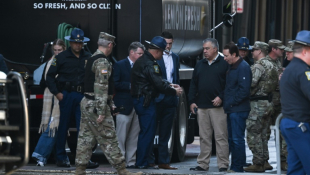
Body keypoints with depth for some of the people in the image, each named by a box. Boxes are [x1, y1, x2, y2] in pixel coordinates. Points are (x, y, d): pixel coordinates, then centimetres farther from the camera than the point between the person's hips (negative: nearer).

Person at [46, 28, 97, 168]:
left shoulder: (88, 57, 8)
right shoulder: (62, 57, 1)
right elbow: (50, 76, 4)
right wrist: (56, 93, -4)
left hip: (83, 97, 2)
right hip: (67, 95, -2)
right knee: (63, 127, 5)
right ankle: (61, 158, 14)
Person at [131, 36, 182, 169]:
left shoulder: (142, 61, 15)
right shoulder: (149, 64, -18)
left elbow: (157, 80, 23)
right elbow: (159, 84, -20)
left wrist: (170, 85, 15)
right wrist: (174, 91, -7)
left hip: (139, 100, 11)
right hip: (145, 101, -11)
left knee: (145, 132, 16)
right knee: (148, 132, -5)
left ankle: (141, 161, 21)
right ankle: (142, 162, -3)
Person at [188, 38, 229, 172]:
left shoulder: (224, 64, 0)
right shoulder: (200, 65, 18)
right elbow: (193, 84, 18)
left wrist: (221, 97, -14)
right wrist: (192, 101, 9)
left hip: (218, 106, -5)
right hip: (201, 106, 5)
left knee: (221, 137, -5)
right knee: (204, 137, 8)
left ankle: (223, 165, -3)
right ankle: (203, 164, 12)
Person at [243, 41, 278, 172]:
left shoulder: (259, 66, -15)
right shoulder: (271, 65, 15)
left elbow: (251, 82, -25)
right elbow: (275, 84, 20)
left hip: (258, 104, -9)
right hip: (268, 102, 9)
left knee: (253, 134, -6)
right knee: (262, 135, 13)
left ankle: (258, 164, -8)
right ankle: (263, 162, 15)